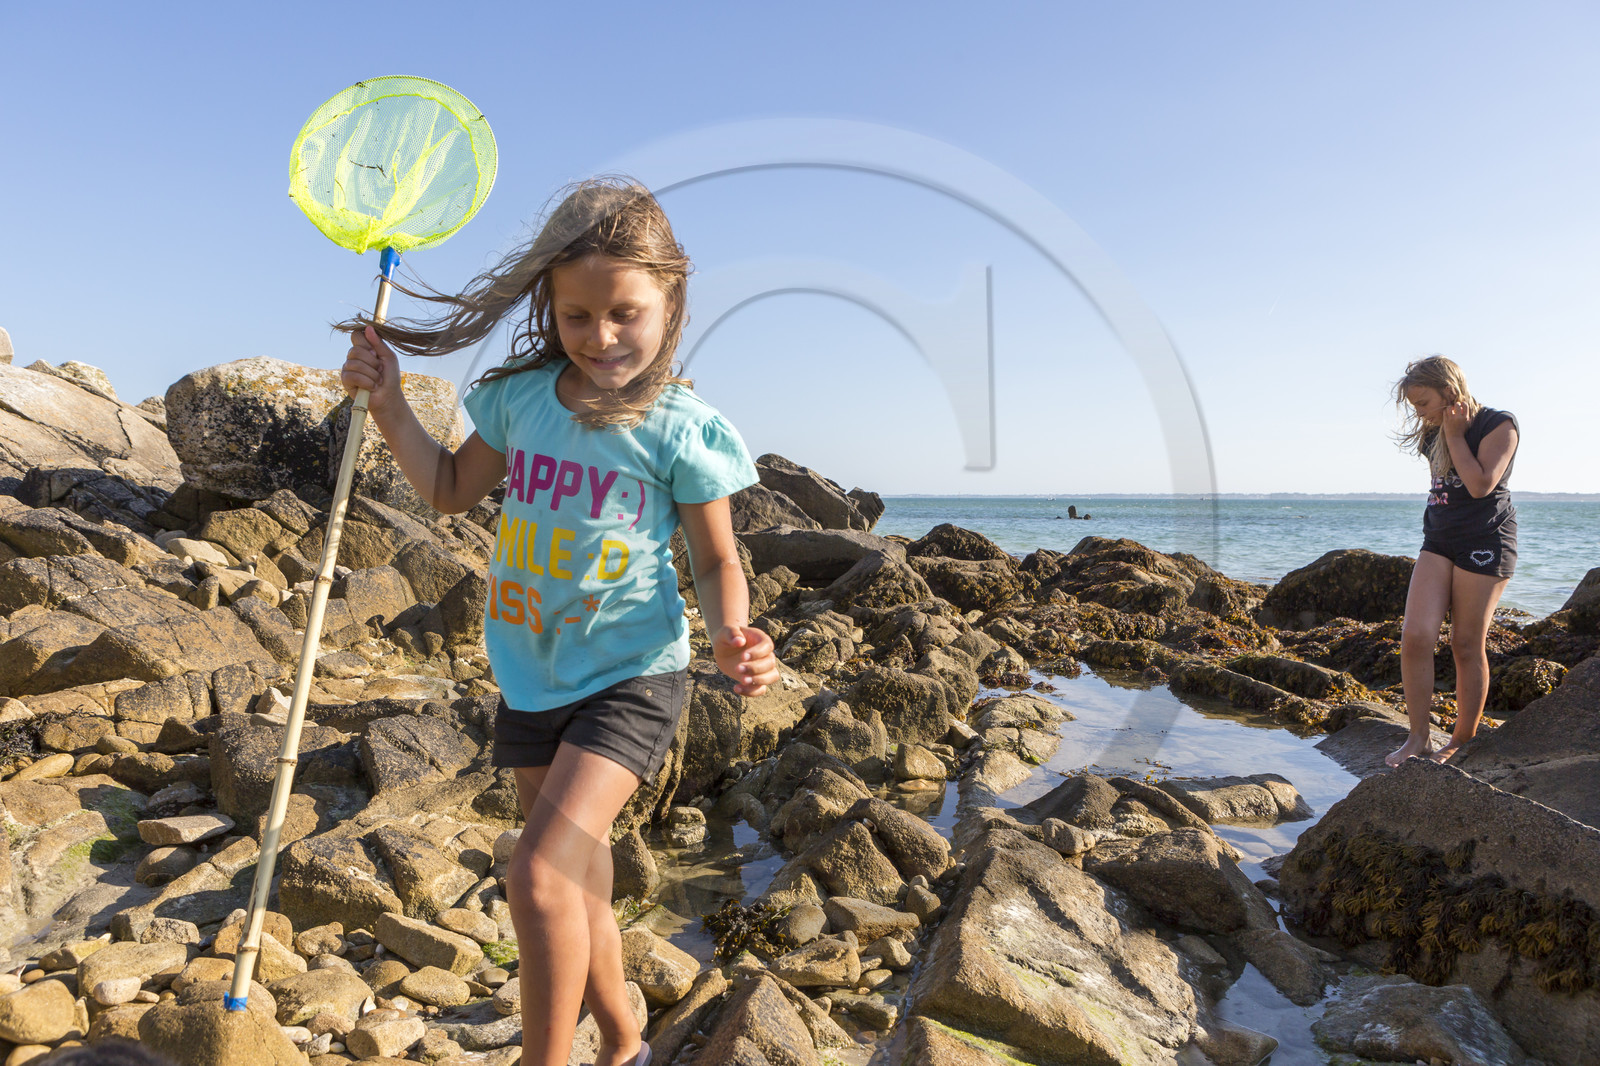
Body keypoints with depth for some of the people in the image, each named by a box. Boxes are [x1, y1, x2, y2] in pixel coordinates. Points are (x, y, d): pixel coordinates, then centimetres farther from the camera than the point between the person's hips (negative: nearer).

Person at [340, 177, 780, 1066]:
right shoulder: (519, 397, -1)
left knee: (540, 876, -18)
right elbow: (453, 490, 15)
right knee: (579, 887, 16)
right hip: (534, 676, 6)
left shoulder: (680, 428, -13)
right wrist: (389, 404, 4)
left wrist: (731, 636, -23)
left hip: (631, 676, -5)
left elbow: (718, 561, -5)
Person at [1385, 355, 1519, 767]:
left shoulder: (1497, 425, -7)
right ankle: (1418, 738, -2)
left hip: (1484, 542, -6)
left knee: (1467, 646, -1)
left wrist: (1455, 436, -14)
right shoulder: (1433, 434, 13)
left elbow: (1480, 485, -20)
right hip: (1439, 540, 6)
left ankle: (1462, 741, 13)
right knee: (1415, 636, -9)